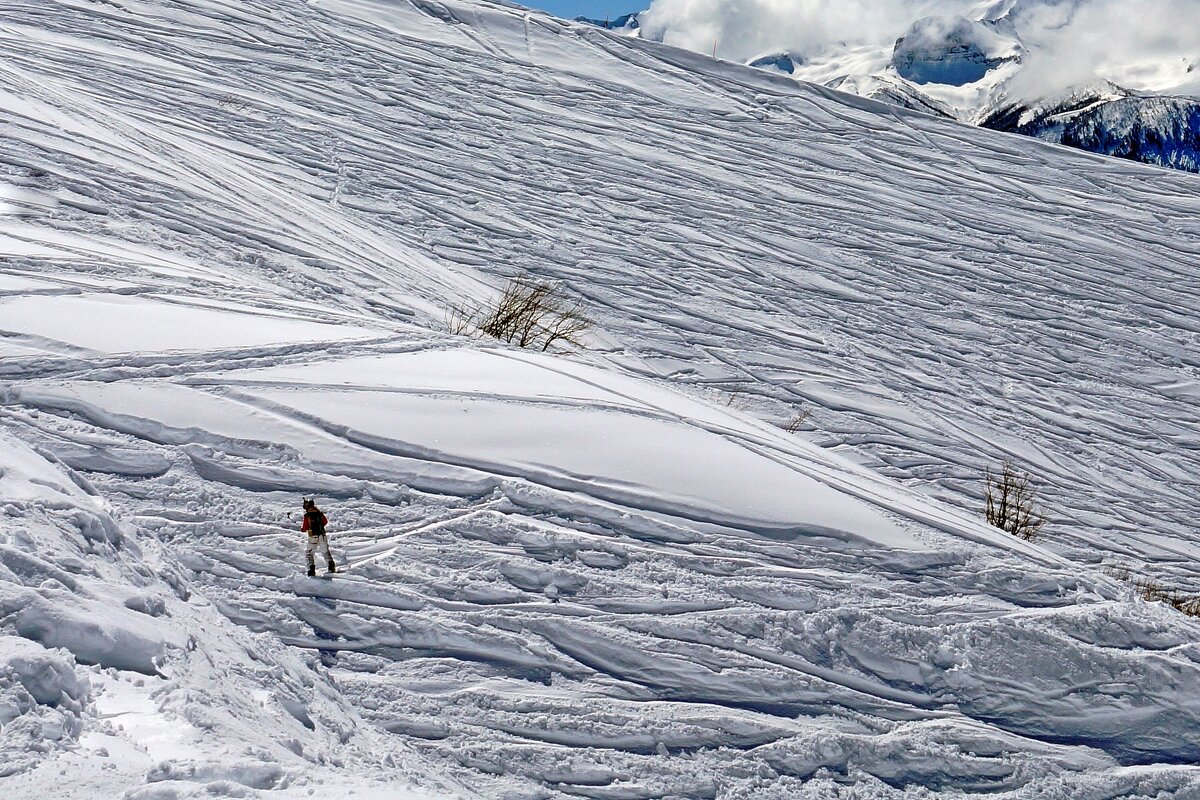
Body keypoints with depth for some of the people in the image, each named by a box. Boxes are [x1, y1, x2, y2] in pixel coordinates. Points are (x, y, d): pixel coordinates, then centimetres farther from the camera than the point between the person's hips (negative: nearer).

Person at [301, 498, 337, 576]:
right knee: (326, 551, 22)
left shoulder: (307, 515, -11)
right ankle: (331, 567, 16)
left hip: (313, 537, -5)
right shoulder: (319, 512, 4)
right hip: (323, 536, 5)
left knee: (308, 552, 10)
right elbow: (325, 522, 18)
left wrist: (301, 529, 14)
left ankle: (312, 570, -2)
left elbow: (304, 529, -8)